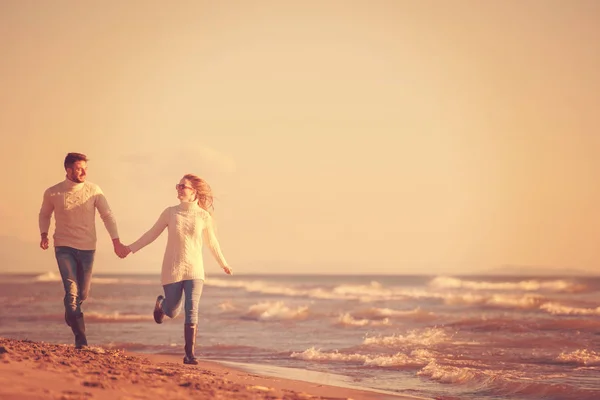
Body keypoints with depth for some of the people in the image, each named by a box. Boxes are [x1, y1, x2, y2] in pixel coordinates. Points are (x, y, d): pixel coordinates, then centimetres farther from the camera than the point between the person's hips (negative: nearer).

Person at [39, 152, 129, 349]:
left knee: (82, 293, 11)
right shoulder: (52, 193, -5)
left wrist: (116, 242, -11)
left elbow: (107, 215, -2)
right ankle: (81, 340, -15)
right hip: (64, 247, -2)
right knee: (71, 290, -15)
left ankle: (70, 315, 45)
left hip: (87, 248, 2)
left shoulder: (93, 190, -5)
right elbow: (44, 214, 13)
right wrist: (44, 235, -3)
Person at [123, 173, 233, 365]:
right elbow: (152, 234, 7)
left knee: (191, 311, -12)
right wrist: (131, 248, 5)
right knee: (172, 311, 8)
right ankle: (161, 303, 45)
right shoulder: (170, 213, -3)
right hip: (172, 270, 0)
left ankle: (189, 354, -8)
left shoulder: (203, 216, -2)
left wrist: (223, 264, 23)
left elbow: (211, 242, 13)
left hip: (194, 270, 0)